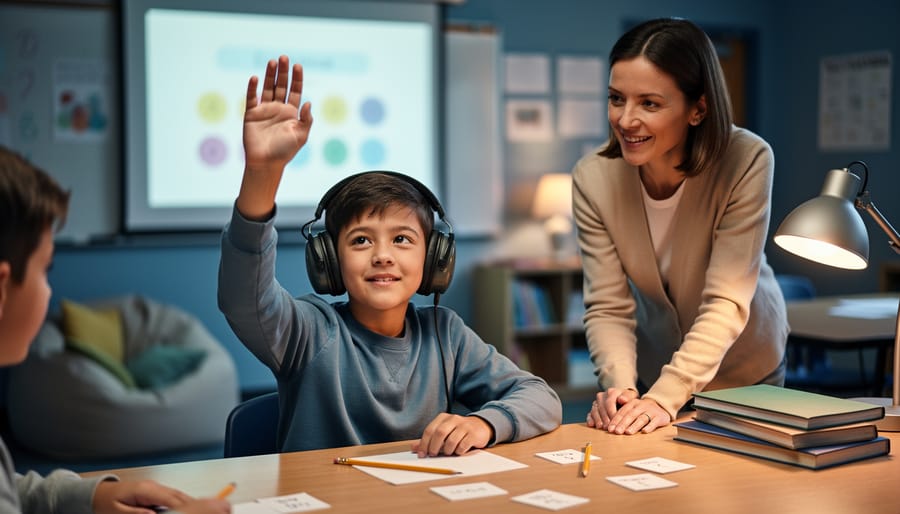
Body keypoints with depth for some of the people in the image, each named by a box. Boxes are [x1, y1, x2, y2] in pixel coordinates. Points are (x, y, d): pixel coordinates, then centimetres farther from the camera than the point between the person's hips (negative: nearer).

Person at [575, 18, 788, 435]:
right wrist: (618, 385, -37)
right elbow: (607, 308, -20)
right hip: (655, 368, 1)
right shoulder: (593, 178, -21)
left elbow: (726, 304, -29)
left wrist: (665, 397, -39)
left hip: (746, 372, -1)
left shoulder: (747, 162, -28)